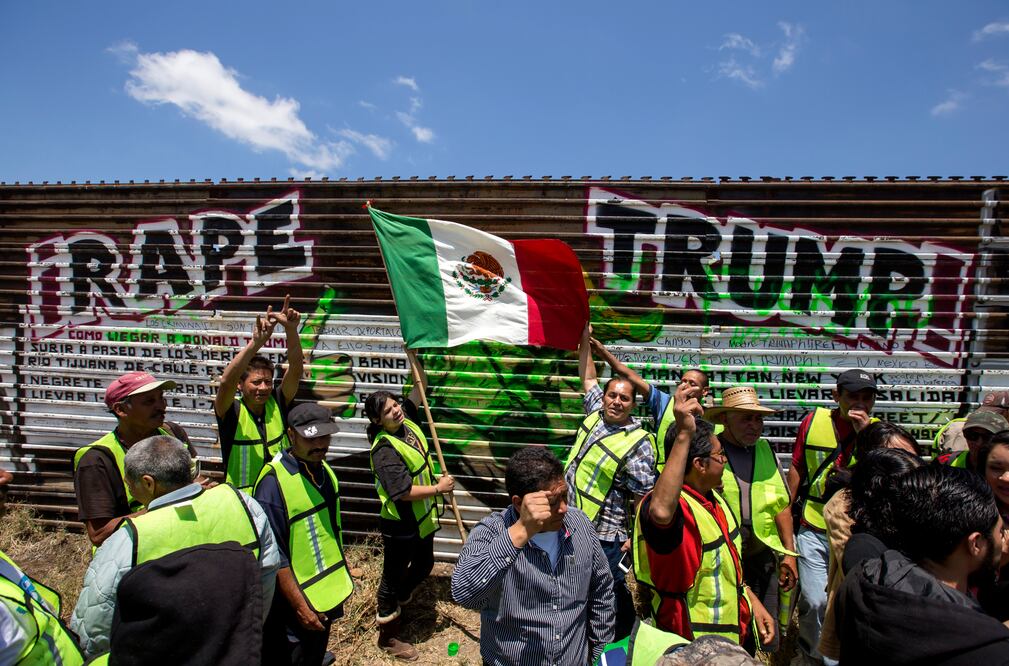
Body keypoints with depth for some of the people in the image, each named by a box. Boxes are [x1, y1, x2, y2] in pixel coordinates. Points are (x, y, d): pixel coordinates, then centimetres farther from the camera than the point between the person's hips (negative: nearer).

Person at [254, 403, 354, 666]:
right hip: (294, 606, -7)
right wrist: (300, 607, -19)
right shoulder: (274, 481, -24)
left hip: (327, 597, 7)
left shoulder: (324, 471, 1)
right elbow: (274, 555, -22)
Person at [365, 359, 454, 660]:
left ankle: (397, 601, 51)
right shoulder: (385, 450, -27)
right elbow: (404, 492, -29)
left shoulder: (408, 421, -4)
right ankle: (388, 635, 29)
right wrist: (438, 488, -20)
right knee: (394, 575, 10)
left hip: (423, 517, 8)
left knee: (424, 565, 25)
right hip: (400, 524, -8)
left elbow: (420, 385, 5)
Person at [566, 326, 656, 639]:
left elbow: (642, 497, -15)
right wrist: (585, 340, 11)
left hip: (603, 534, -7)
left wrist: (635, 538, -15)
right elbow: (588, 378, 14)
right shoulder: (596, 413, 1)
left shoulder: (638, 443, -17)